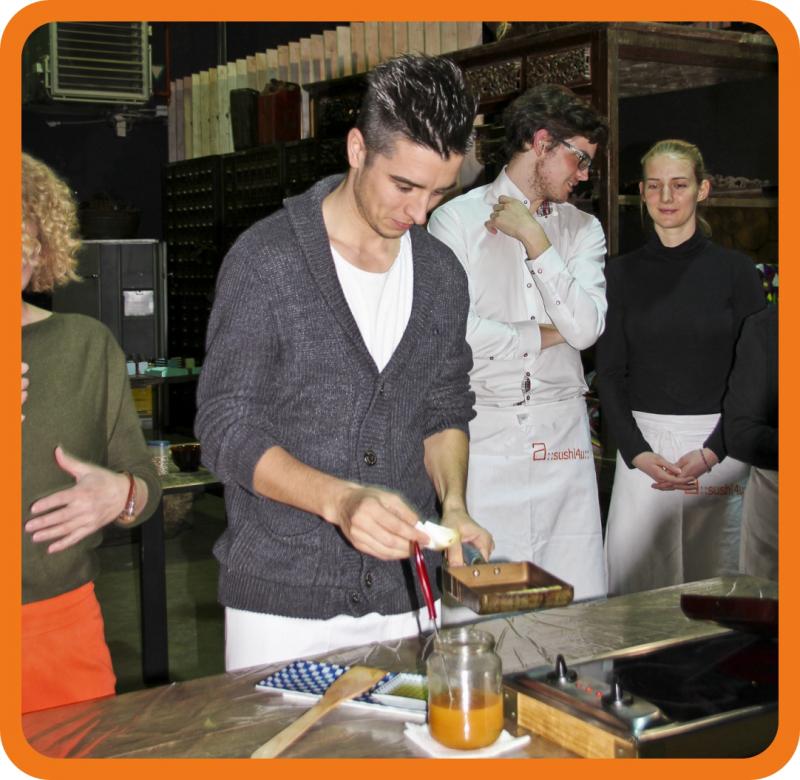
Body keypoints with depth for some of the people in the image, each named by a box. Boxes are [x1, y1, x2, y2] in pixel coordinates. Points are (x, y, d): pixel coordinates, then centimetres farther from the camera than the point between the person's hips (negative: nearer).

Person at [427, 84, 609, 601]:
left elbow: (587, 328, -3)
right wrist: (547, 336, -1)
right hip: (484, 433, -3)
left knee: (581, 600, 2)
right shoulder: (457, 219, 1)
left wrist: (535, 240, -5)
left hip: (563, 438, 4)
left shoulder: (583, 229, 13)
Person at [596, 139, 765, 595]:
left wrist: (712, 452, -11)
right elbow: (610, 374, 5)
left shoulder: (735, 270, 2)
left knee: (714, 583, 4)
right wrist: (637, 452, -8)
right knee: (637, 580, 1)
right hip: (642, 441, 1)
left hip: (719, 442, -1)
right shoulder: (623, 274, 6)